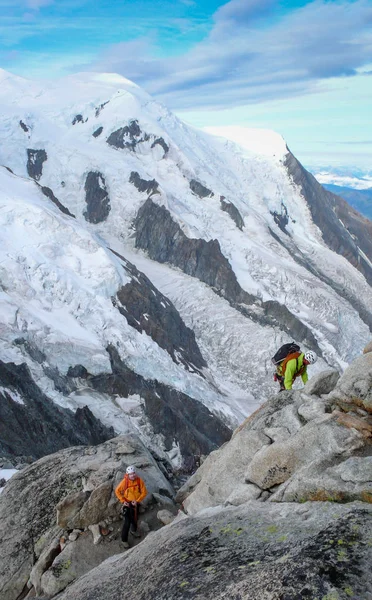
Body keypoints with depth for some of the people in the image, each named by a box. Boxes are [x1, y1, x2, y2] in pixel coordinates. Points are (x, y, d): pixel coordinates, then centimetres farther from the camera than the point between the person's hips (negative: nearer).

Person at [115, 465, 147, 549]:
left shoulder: (139, 481, -17)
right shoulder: (124, 481, -23)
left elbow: (144, 492, -10)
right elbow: (117, 491, -10)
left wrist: (137, 501, -19)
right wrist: (123, 501, -16)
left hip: (135, 503, 3)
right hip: (127, 503, -3)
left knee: (135, 519, 24)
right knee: (127, 522, -6)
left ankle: (134, 531, 52)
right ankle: (124, 540, 10)